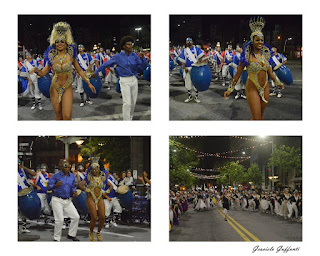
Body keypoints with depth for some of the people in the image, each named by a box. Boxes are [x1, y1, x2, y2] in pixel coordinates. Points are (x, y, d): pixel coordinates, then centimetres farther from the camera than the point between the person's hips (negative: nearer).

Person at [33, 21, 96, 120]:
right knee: (58, 116, 7)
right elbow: (43, 72, -3)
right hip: (55, 88, 2)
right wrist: (37, 71, -24)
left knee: (67, 116, -13)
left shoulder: (70, 55, -6)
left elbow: (79, 70, 4)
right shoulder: (52, 57, -3)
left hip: (67, 89, -2)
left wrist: (89, 83, 5)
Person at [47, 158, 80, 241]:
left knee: (76, 217, 0)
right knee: (60, 220, -11)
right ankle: (56, 238, 5)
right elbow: (49, 187, -10)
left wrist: (74, 193, -4)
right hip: (57, 200, -5)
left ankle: (71, 234, 17)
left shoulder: (72, 176, 8)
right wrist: (56, 185, -29)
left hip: (68, 201, 6)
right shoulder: (56, 176, -8)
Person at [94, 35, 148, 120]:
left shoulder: (135, 56, 2)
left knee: (133, 103, 11)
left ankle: (130, 118, 30)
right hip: (124, 81, -4)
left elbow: (143, 67, -3)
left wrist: (142, 59, -22)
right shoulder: (118, 57, -5)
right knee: (127, 103, -12)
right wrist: (96, 71, 9)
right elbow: (106, 64, 4)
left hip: (134, 80, 4)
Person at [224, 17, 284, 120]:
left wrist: (277, 82, 27)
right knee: (256, 117, -9)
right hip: (252, 88, -5)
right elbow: (238, 73, -5)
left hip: (265, 87, 5)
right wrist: (230, 89, -3)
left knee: (261, 115, 12)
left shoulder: (265, 53, 5)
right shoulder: (247, 55, -10)